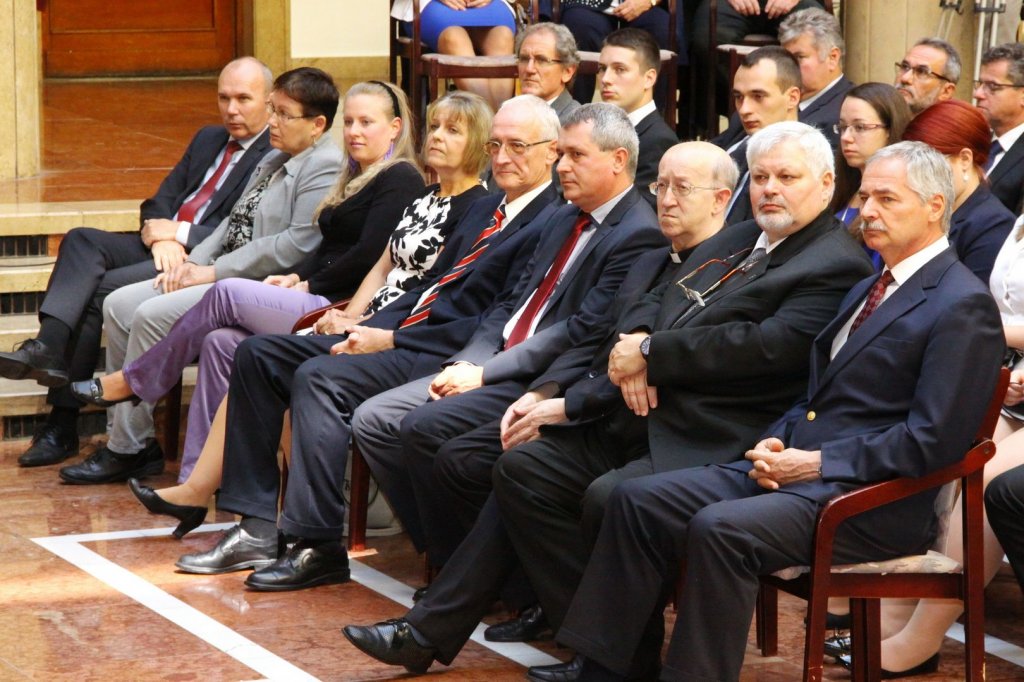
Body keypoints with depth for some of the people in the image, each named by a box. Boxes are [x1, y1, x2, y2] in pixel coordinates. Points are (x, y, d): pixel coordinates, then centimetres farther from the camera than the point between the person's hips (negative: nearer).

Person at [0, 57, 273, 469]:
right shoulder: (208, 140, 22)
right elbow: (158, 203, 17)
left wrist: (179, 233, -15)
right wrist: (160, 236, -6)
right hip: (162, 246, 8)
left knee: (101, 290, -23)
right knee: (82, 241, -16)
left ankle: (63, 424, -15)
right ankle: (49, 346, -34)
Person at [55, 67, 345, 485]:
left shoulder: (326, 168, -12)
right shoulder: (276, 160, 20)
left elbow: (297, 246, -21)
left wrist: (212, 272, -17)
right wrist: (193, 262, 2)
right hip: (222, 275, 10)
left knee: (153, 315, -23)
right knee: (119, 306, -1)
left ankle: (128, 449, -12)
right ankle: (129, 440, 0)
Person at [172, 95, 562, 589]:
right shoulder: (484, 211, 22)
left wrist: (392, 339, -16)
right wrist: (369, 329, 3)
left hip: (445, 358, -11)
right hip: (400, 336, 11)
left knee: (320, 378, -31)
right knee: (258, 354, 3)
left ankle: (318, 548, -25)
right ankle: (257, 528, -2)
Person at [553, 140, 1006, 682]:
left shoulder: (963, 306, -9)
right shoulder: (868, 290, 22)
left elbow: (933, 440, -17)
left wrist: (817, 462, -16)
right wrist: (778, 443, 3)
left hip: (872, 501, -9)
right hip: (796, 465, 9)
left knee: (721, 529, -32)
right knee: (637, 501, -5)